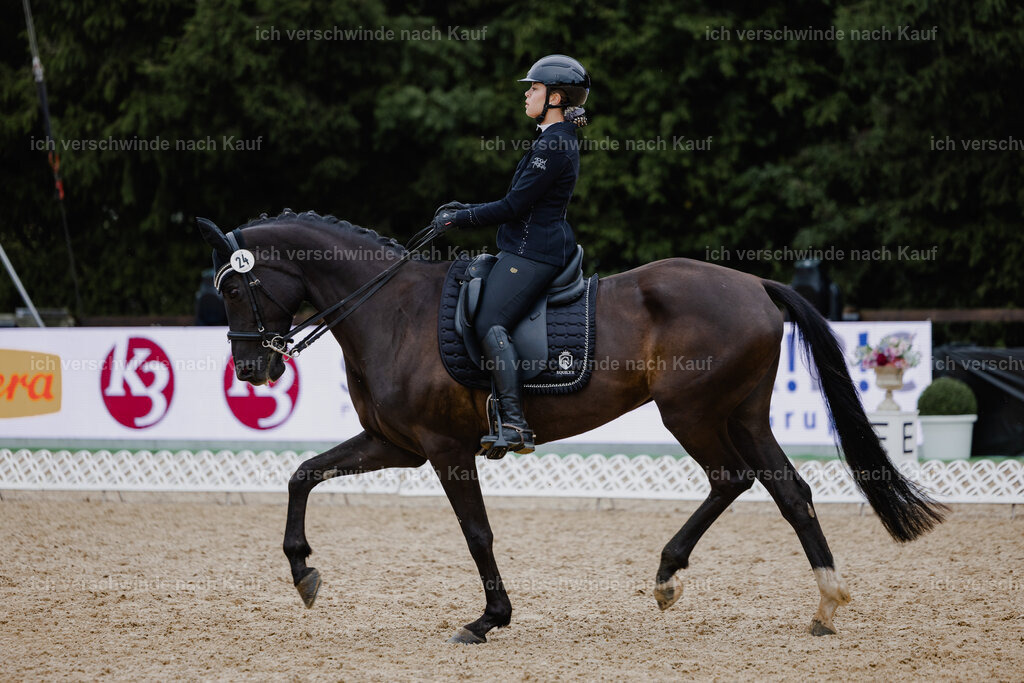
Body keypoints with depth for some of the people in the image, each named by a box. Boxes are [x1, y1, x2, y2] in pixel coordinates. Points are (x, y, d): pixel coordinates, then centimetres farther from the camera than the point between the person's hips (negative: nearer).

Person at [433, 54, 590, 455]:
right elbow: (519, 203, 23)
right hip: (537, 245, 11)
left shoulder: (552, 145, -15)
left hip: (532, 251, -11)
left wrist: (460, 219, -8)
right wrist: (467, 209, 18)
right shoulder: (558, 140, 18)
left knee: (489, 324, -18)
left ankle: (514, 424, -28)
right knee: (492, 323, 13)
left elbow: (514, 206, -16)